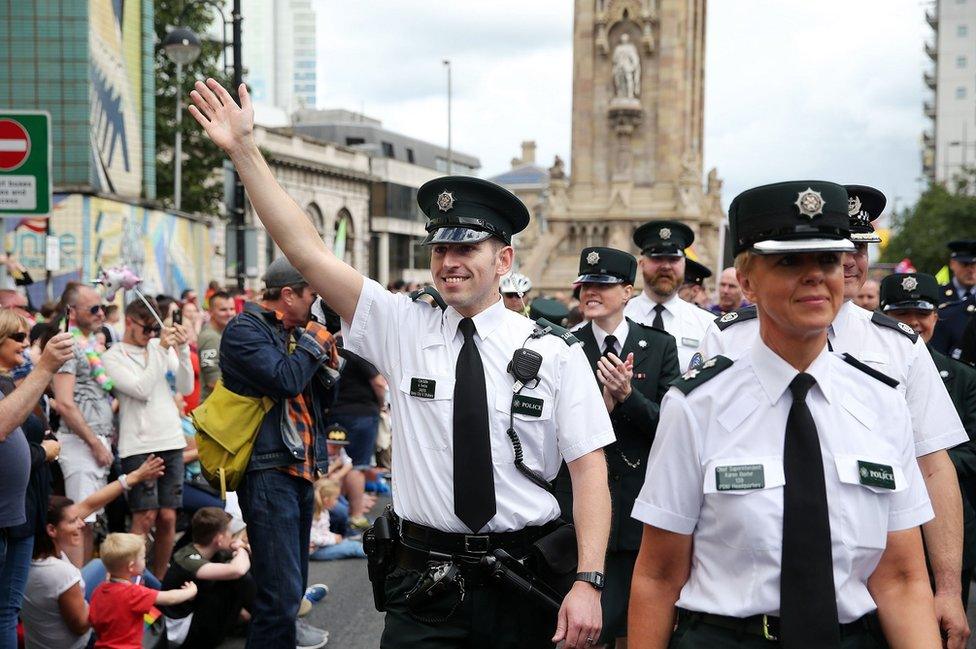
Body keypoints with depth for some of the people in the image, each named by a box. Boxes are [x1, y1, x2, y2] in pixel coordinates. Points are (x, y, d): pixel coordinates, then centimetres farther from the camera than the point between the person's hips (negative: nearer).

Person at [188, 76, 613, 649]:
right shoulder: (403, 329, 1)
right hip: (425, 576, 1)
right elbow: (308, 252, -4)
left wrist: (588, 582, -16)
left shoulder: (555, 352, -3)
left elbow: (590, 469, -6)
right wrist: (243, 151, -10)